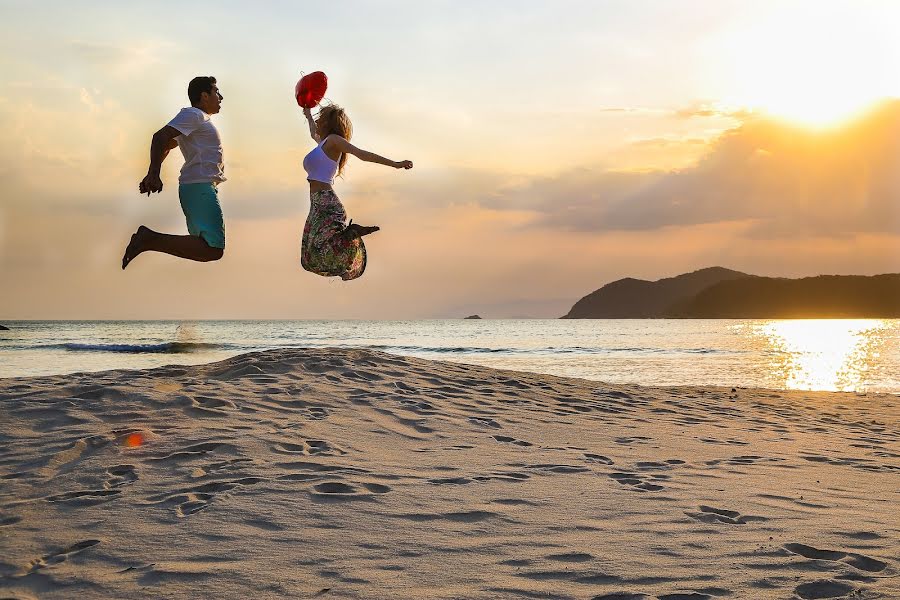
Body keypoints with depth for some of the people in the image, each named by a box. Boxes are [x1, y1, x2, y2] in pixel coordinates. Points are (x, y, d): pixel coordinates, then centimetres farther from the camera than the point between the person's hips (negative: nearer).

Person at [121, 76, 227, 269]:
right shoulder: (193, 115, -5)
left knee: (203, 246, 16)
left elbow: (167, 145, 27)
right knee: (213, 250, -22)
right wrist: (154, 174, -19)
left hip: (198, 188, 10)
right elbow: (160, 137, -16)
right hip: (200, 188, -10)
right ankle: (150, 239, -23)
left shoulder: (200, 119, 24)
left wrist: (152, 175, 18)